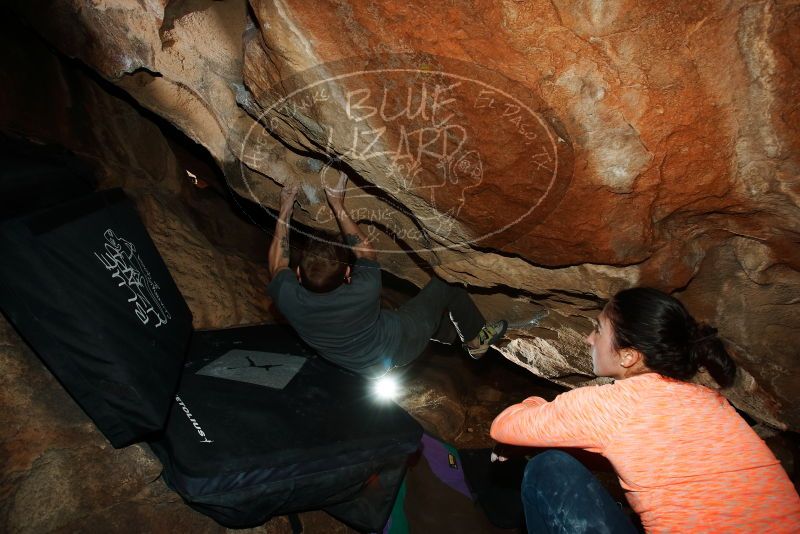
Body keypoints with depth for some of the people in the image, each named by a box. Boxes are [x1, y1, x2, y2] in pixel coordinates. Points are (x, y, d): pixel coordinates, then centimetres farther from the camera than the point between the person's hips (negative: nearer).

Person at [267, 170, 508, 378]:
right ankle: (476, 340, 30)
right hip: (395, 348, -5)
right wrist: (338, 205, -12)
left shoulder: (288, 300, -30)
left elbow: (277, 265, -6)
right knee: (445, 286, 8)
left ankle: (452, 332, 44)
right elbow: (366, 251, -16)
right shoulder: (364, 292, -38)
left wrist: (285, 209, -3)